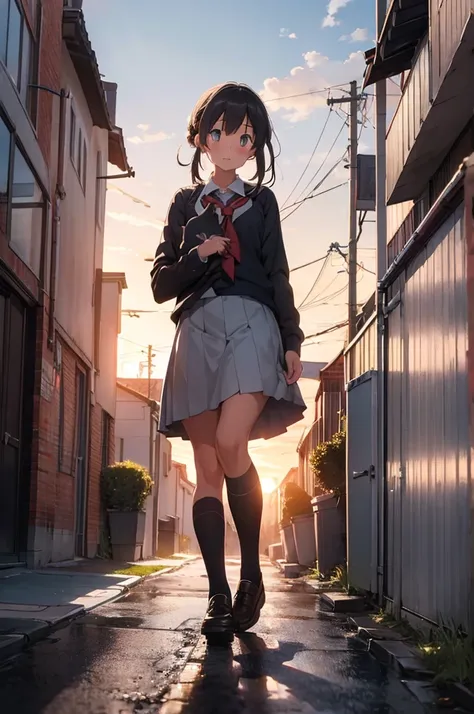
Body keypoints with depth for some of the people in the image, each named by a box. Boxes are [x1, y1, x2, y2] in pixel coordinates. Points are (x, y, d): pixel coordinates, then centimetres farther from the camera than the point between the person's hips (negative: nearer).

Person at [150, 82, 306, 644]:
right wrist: (197, 256, -4)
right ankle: (218, 597, -3)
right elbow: (161, 284, 15)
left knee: (230, 445, -24)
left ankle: (251, 573, -10)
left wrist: (292, 340, 1)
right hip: (198, 332, 2)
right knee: (207, 469, -4)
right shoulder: (184, 204, 20)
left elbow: (278, 275, 12)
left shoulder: (261, 201, 19)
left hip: (252, 325, -2)